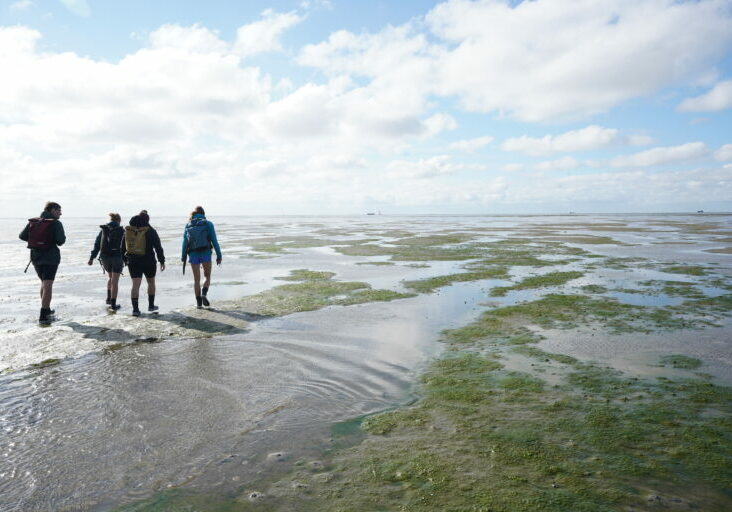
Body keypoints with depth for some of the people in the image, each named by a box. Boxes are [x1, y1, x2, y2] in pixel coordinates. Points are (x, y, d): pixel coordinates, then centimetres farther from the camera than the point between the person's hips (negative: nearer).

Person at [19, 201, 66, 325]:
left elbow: (22, 236, 4)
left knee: (44, 283, 21)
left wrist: (35, 239, 16)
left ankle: (47, 310, 31)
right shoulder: (56, 223, -11)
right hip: (50, 257, -6)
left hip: (35, 257, 6)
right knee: (47, 285, -6)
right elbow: (60, 241, -18)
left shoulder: (32, 221, 6)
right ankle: (43, 316, -11)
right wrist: (63, 236, 3)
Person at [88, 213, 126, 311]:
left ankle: (109, 299, 24)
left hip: (104, 257, 4)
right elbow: (124, 247, -1)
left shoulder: (103, 230, 8)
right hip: (117, 257, -4)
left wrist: (92, 257, 10)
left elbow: (96, 245, 8)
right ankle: (113, 305, -1)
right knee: (115, 281, -1)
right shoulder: (121, 231, -2)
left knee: (110, 277, 25)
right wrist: (125, 259, 7)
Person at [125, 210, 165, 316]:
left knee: (135, 285, 1)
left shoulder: (128, 230, 4)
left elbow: (123, 246, 10)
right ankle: (151, 306, 23)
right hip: (148, 261, -2)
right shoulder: (150, 231, -7)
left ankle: (135, 309, -5)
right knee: (151, 282, 16)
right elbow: (158, 247, -7)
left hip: (133, 261, 2)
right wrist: (162, 261, -2)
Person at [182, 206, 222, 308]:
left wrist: (183, 257, 19)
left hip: (193, 254, 2)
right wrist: (219, 255, 0)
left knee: (196, 279, 12)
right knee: (207, 276, 15)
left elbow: (185, 242, 9)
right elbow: (214, 241, -3)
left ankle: (198, 302, 11)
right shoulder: (208, 224, 1)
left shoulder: (188, 225, 8)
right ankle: (204, 294, -10)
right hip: (205, 253, -2)